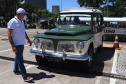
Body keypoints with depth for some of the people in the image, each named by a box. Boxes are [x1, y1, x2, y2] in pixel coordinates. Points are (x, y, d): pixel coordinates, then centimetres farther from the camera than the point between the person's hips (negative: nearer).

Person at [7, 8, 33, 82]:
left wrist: (28, 40, 18)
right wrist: (13, 46, -22)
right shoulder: (12, 22, -14)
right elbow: (9, 34, -17)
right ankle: (25, 76, -5)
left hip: (22, 44, 9)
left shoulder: (21, 21, 13)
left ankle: (16, 70, 36)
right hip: (17, 44, -9)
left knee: (18, 57, 20)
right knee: (20, 60, -7)